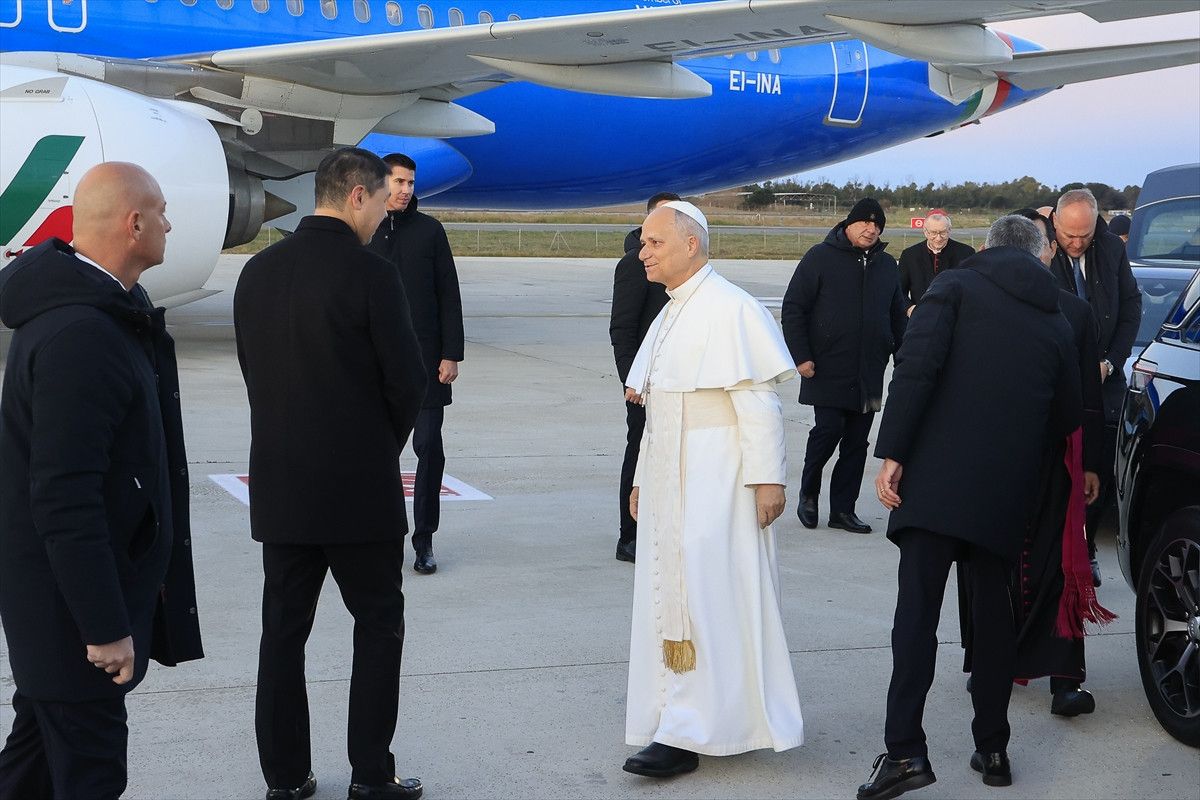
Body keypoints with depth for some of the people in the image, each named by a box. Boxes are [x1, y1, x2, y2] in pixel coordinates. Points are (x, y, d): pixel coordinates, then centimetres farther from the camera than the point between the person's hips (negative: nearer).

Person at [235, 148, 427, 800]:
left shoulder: (258, 271, 4)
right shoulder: (371, 275, -14)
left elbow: (254, 372, 9)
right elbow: (407, 381, -12)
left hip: (279, 486, 5)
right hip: (360, 488, -5)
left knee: (283, 631, 11)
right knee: (378, 626, 8)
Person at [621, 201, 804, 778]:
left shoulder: (729, 309, -13)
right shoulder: (670, 315, 14)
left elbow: (758, 400, -16)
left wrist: (767, 477, -20)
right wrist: (643, 478, 20)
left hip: (715, 481, -9)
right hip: (670, 481, 9)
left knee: (704, 596, -7)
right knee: (670, 595, 10)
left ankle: (688, 734, -4)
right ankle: (679, 719, 20)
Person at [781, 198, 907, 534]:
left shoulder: (887, 265, 13)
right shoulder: (821, 257, -2)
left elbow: (898, 315, 21)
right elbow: (793, 308, -4)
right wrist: (801, 356, -10)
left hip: (869, 373, 5)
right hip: (828, 369, -5)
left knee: (857, 442, 5)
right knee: (829, 428, -11)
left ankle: (843, 508, 13)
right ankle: (808, 494, 12)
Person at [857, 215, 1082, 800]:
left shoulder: (955, 286, 3)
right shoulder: (1055, 321, 15)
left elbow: (916, 368, -11)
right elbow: (1067, 417, 19)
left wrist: (891, 453, -12)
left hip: (937, 477, -4)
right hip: (1008, 490, 4)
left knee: (917, 611, -5)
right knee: (993, 610, 14)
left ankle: (905, 749, -12)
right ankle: (992, 748, 18)